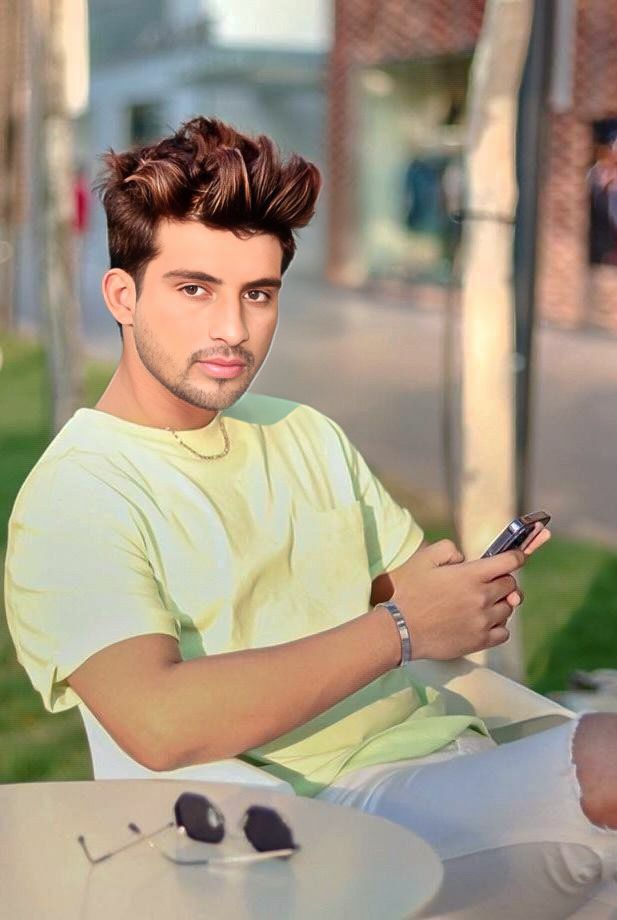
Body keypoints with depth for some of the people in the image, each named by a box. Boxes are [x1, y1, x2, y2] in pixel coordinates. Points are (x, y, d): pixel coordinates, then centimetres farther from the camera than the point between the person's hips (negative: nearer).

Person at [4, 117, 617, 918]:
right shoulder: (71, 498, -6)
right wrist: (398, 630, -15)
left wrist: (469, 590, -3)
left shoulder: (307, 435, 18)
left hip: (450, 754, 7)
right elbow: (161, 725, -21)